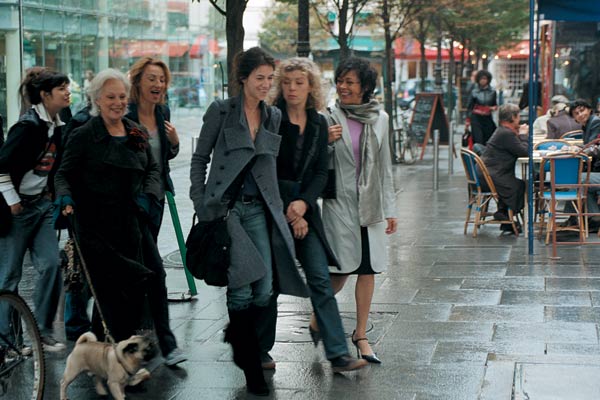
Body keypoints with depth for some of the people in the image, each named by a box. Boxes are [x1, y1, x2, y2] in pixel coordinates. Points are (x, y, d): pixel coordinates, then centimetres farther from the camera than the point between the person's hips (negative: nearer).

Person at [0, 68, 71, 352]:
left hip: (43, 204, 7)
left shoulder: (58, 127, 7)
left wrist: (52, 195, 11)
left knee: (51, 264, -3)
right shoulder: (28, 125, -17)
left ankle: (43, 331, 8)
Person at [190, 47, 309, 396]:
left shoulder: (274, 116, 11)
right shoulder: (221, 111, -2)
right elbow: (200, 159, 3)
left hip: (259, 209, 4)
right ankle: (252, 367, 7)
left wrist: (280, 206, 14)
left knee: (265, 289, -3)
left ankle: (238, 337, 27)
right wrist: (200, 203, -3)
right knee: (242, 288, -7)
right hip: (225, 207, -4)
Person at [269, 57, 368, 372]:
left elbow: (321, 172, 4)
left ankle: (338, 355, -2)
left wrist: (303, 203, -12)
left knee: (320, 278, -2)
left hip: (305, 208, 3)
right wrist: (288, 212, -9)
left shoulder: (319, 124, 8)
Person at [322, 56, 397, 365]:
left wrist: (390, 209, 10)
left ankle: (361, 334, 15)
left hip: (371, 204, 3)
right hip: (339, 202, -3)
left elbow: (384, 166, 12)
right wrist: (326, 141, -19)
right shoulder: (329, 117, -4)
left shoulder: (379, 118, 6)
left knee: (367, 269, 3)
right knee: (340, 271, -3)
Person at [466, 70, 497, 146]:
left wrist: (494, 107, -7)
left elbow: (495, 105, 18)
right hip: (476, 118, -2)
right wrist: (468, 120, -1)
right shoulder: (474, 92, 1)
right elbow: (469, 106, 4)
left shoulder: (492, 92, 6)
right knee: (478, 140, -11)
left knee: (488, 140, -1)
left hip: (488, 119, 2)